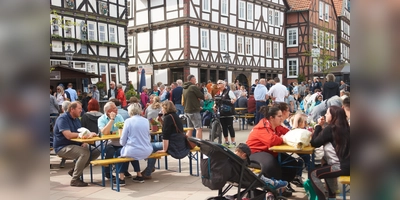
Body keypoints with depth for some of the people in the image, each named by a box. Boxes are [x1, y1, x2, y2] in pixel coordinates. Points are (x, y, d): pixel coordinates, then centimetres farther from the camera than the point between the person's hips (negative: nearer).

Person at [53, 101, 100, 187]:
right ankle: (75, 180, -18)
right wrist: (86, 135, -26)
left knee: (96, 152, -7)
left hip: (75, 145, 9)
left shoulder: (76, 119, 14)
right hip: (62, 147, -9)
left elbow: (81, 134, 12)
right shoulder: (63, 118, -14)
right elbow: (68, 135, -27)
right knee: (85, 153, -32)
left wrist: (84, 142, -11)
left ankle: (74, 170, 5)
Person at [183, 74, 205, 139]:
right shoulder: (193, 87, -12)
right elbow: (202, 96, -11)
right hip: (194, 110, -9)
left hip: (187, 110, 9)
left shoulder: (184, 88, 15)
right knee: (199, 129, -8)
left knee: (190, 129, 15)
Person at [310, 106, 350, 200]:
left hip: (343, 166, -9)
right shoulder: (345, 127, 12)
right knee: (325, 168, 32)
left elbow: (314, 143, -6)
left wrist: (318, 126, 1)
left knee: (313, 174, 1)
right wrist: (321, 127, 10)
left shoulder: (330, 128, -13)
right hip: (347, 163, 9)